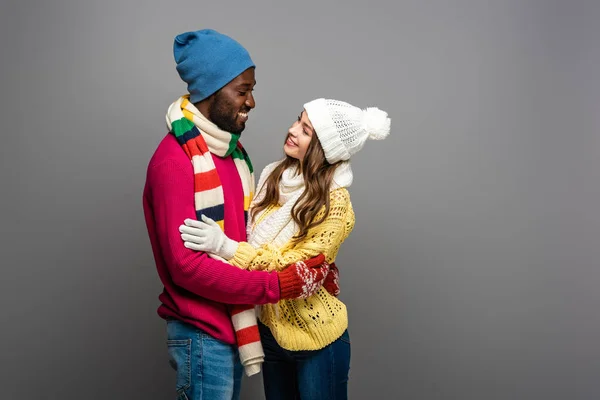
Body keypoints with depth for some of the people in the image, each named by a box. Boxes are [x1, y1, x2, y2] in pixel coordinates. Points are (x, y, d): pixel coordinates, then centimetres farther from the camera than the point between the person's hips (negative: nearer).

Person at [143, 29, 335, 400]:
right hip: (202, 335, -8)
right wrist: (277, 285, -23)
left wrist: (308, 264, -5)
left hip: (235, 326, 8)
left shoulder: (233, 150, 9)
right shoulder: (174, 162, -19)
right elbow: (186, 265, -23)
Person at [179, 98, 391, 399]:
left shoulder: (335, 204, -21)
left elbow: (297, 269, -24)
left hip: (316, 339, -6)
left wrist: (225, 246, -29)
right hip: (270, 327, 6)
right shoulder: (273, 176, -2)